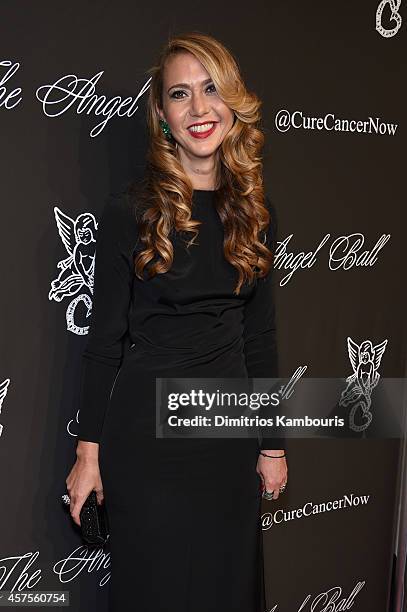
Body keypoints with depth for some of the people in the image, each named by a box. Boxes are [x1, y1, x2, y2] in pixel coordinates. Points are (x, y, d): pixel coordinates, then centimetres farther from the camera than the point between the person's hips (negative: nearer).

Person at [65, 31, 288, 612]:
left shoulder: (255, 211, 3)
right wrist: (88, 450, -5)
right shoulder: (130, 211, -9)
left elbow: (260, 336, 8)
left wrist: (273, 444, 9)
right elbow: (104, 339, -6)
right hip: (145, 429, -4)